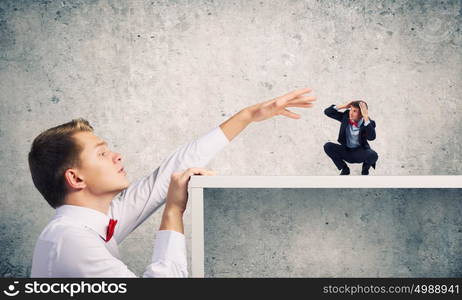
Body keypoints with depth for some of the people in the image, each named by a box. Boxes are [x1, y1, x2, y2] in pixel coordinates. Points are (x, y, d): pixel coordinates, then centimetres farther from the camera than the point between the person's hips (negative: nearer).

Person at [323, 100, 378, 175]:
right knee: (327, 146, -22)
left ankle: (365, 169, 5)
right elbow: (327, 112, -5)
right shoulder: (346, 116, -6)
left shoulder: (369, 123, -17)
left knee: (373, 155, -35)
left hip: (360, 153, -3)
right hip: (346, 151, 3)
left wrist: (366, 117, -38)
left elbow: (371, 137, -37)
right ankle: (344, 169, 1)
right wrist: (342, 107, -18)